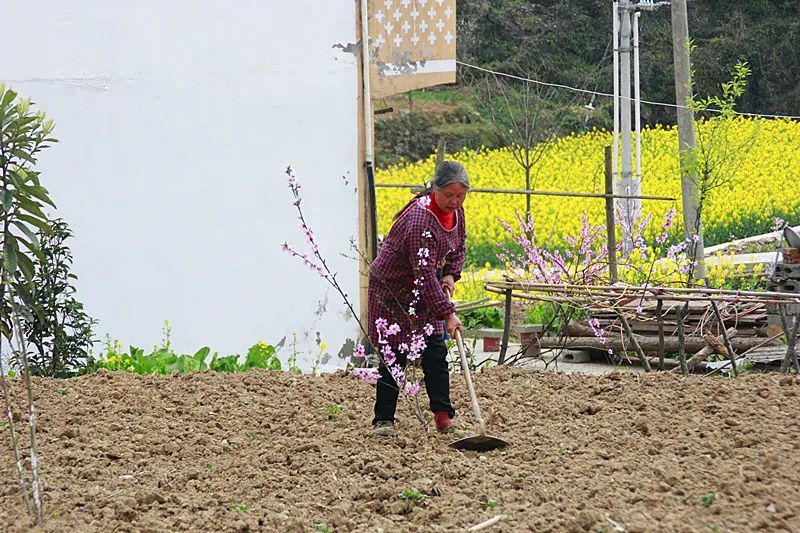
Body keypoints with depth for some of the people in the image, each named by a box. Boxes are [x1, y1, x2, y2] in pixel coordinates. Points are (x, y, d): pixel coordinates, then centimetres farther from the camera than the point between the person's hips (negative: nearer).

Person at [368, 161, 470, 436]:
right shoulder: (421, 220, -32)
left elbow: (458, 247, 16)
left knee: (435, 352, 1)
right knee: (395, 356, -5)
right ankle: (383, 420, 5)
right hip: (393, 291, -7)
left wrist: (451, 274, -3)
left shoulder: (455, 211, -4)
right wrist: (448, 313, -35)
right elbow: (425, 274, -34)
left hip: (425, 293, 7)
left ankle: (444, 417, 2)